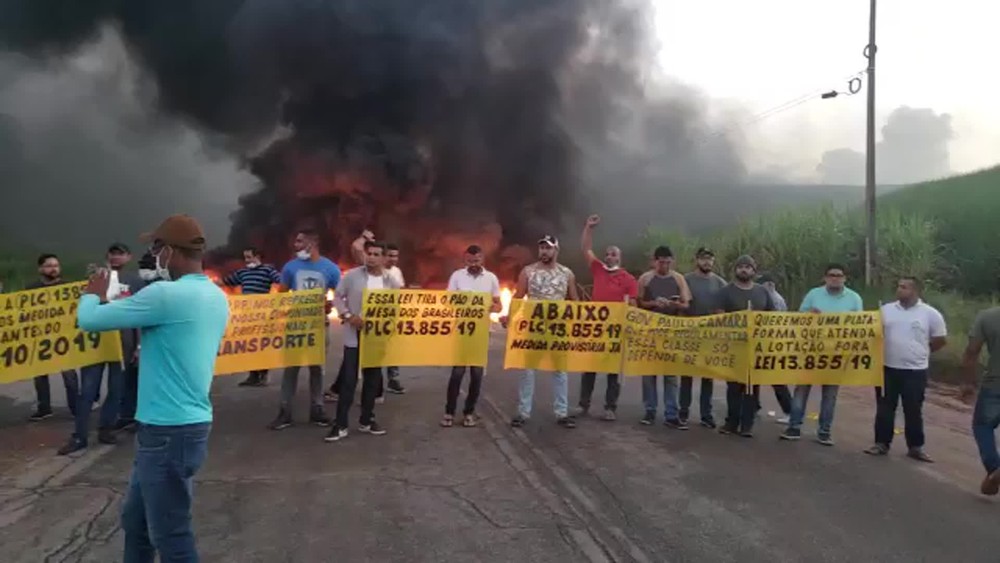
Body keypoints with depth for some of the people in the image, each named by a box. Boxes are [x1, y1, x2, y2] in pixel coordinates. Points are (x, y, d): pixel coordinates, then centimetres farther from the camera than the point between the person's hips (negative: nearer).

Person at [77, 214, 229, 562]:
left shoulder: (167, 295, -20)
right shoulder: (216, 298, 7)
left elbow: (88, 320, -10)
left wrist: (94, 294, 11)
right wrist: (117, 302, 19)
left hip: (168, 432, -9)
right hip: (189, 424, 9)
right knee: (136, 520, 23)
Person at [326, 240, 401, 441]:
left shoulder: (391, 281, 3)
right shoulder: (352, 275, -5)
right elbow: (337, 297, 0)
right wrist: (348, 316, -13)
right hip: (354, 335, -3)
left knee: (373, 379, 11)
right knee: (348, 379, -3)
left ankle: (366, 421, 24)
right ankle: (341, 425, 2)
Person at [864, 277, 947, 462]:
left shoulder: (930, 313, -4)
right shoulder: (886, 309, 3)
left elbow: (941, 339, 4)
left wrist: (922, 352, 8)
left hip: (915, 371, -2)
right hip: (887, 368, 2)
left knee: (913, 411, 7)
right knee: (884, 409, 7)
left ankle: (915, 447, 19)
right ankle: (881, 443, 16)